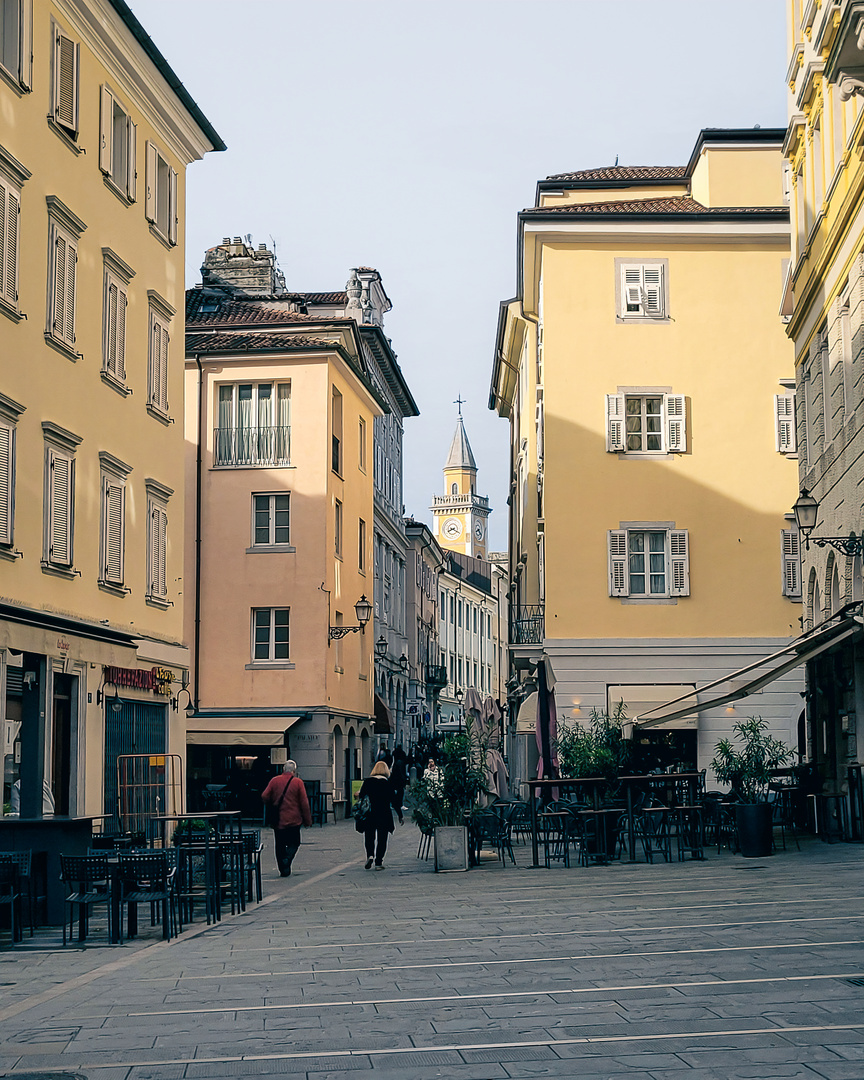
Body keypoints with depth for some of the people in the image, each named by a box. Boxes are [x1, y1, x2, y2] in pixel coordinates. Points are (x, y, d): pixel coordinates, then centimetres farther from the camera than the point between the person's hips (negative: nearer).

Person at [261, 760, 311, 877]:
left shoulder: (274, 781, 1)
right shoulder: (298, 782, -4)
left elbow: (264, 797, -2)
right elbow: (304, 803, -4)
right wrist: (307, 821, 2)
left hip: (278, 820, 2)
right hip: (293, 820, -2)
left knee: (280, 845, 10)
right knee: (294, 842, 11)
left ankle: (284, 870, 8)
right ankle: (287, 859, -16)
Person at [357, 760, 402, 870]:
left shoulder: (367, 781, 2)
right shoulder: (388, 782, -2)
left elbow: (361, 797, 2)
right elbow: (394, 800, -2)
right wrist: (400, 816, 5)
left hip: (369, 815, 1)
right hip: (384, 815, -1)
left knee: (369, 837, 12)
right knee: (382, 839, 6)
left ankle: (370, 855, -11)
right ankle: (378, 862, 3)